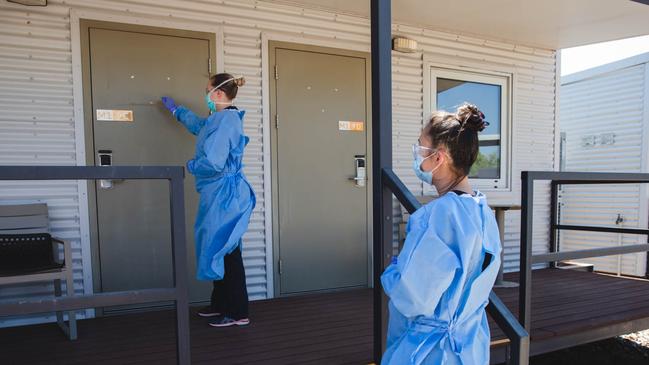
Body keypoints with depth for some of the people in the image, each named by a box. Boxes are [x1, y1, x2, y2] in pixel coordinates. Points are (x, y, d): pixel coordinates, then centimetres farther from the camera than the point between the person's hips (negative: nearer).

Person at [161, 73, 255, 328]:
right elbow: (199, 125, 37)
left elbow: (213, 163, -27)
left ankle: (237, 313, 9)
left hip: (224, 195, -10)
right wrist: (175, 109, 49)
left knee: (225, 251, -2)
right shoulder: (219, 120, 14)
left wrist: (191, 165, -6)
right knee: (219, 249, 16)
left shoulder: (225, 120, -18)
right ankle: (220, 304, 29)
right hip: (220, 194, 10)